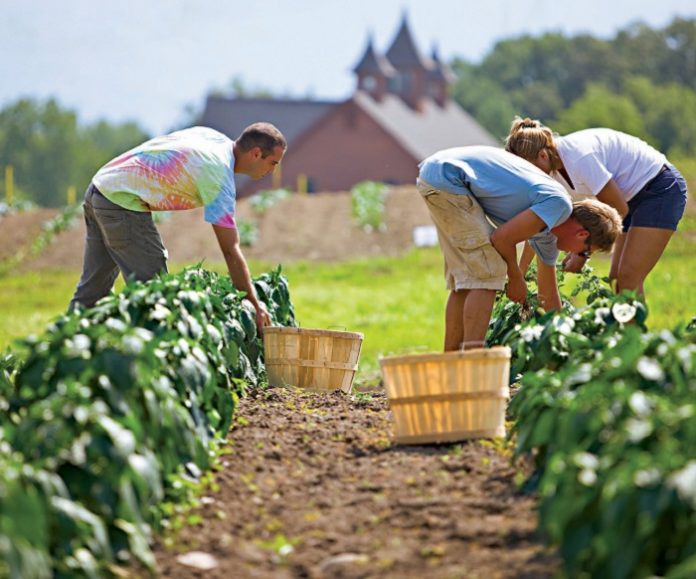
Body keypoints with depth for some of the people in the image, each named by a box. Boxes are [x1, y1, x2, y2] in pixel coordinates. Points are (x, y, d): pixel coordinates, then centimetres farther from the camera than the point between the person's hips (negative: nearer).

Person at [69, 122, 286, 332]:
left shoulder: (214, 137, 8)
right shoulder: (218, 174, -17)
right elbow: (230, 251, -18)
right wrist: (254, 304, -14)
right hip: (121, 202, -10)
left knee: (93, 286, 16)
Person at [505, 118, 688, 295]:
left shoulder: (579, 159, -30)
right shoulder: (552, 170, -3)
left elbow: (618, 209, -22)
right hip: (634, 196, 9)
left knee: (628, 278, -16)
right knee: (617, 279, 3)